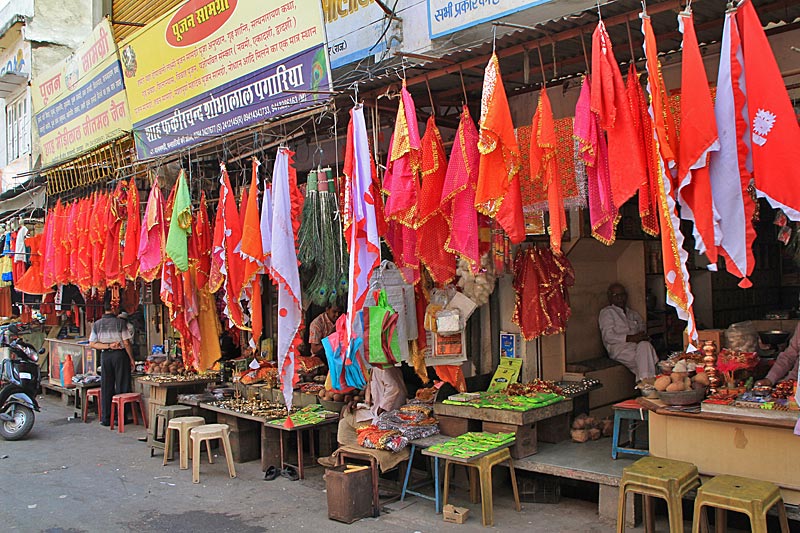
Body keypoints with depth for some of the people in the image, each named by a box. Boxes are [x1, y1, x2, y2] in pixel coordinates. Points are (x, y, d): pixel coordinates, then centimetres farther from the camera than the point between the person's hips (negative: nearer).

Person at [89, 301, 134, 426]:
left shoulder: (97, 324, 4)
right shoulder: (120, 322, -9)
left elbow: (92, 344, -1)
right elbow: (126, 343, -9)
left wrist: (108, 346, -4)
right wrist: (131, 359, -1)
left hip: (105, 356, 4)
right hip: (120, 354, -4)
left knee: (106, 388, 9)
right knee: (122, 387, 3)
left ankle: (106, 418, 12)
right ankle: (120, 417, 4)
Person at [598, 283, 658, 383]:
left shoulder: (634, 314, 30)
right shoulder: (606, 312, 11)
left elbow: (643, 332, 20)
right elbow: (608, 337, -4)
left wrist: (644, 337, -6)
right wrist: (631, 338, -15)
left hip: (638, 345, 5)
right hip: (619, 348, -5)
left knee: (644, 345, -32)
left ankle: (646, 381, -38)